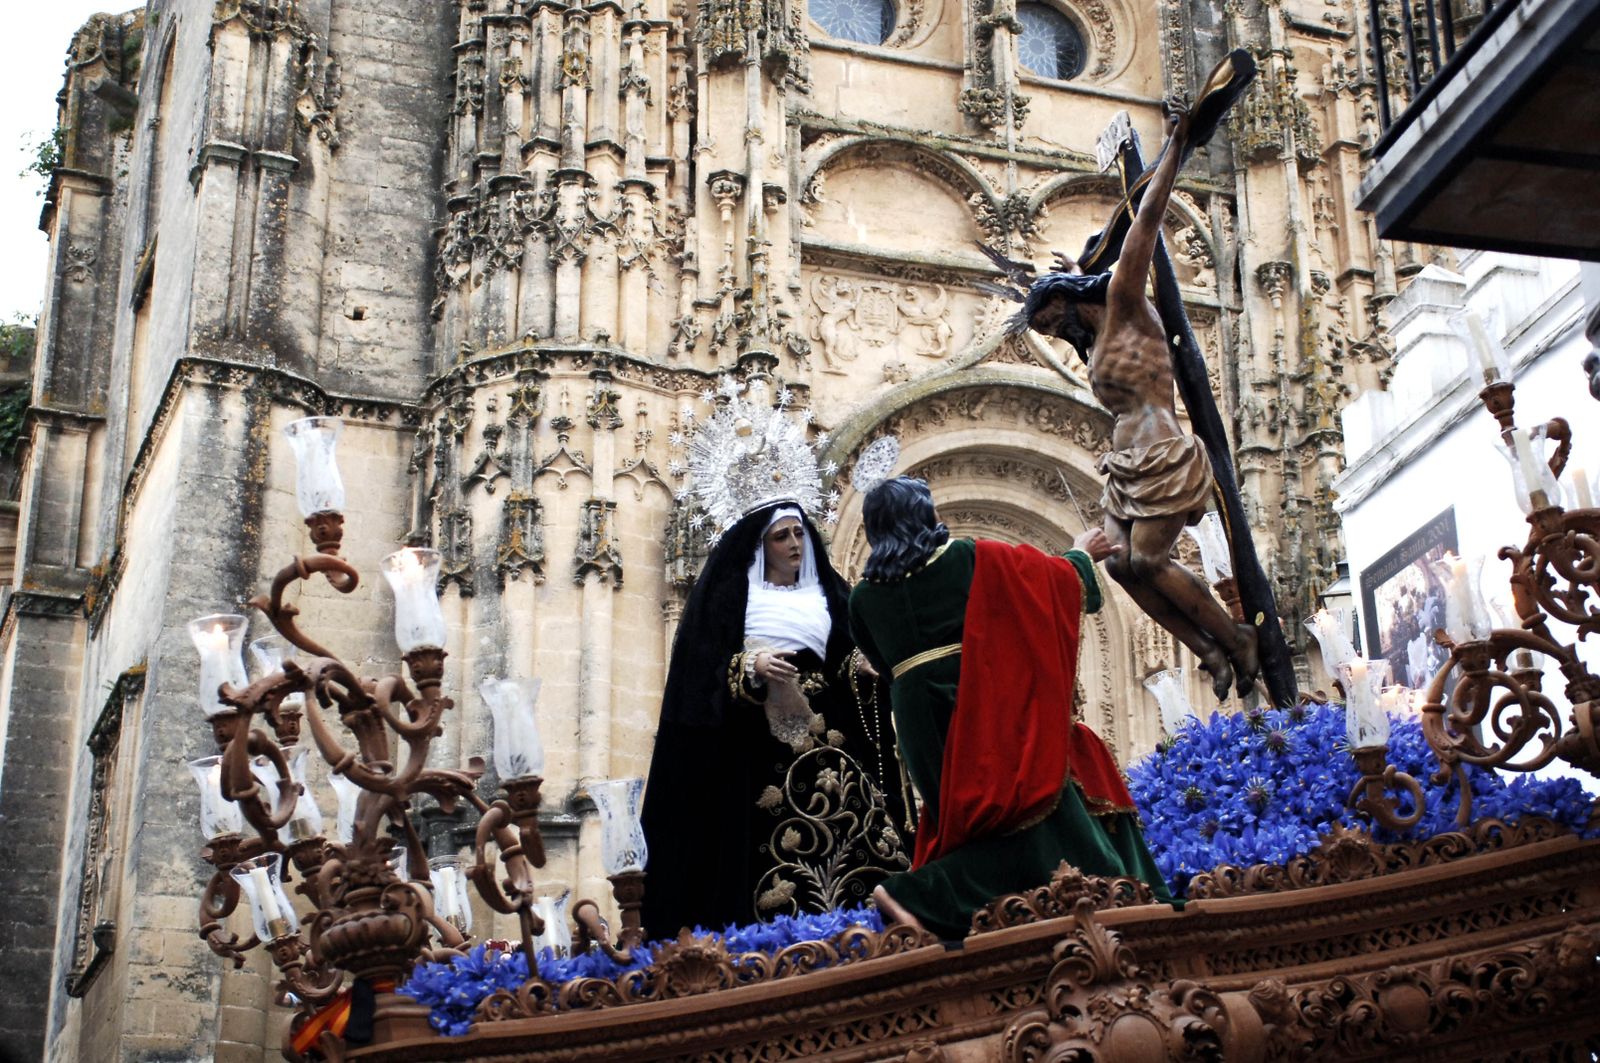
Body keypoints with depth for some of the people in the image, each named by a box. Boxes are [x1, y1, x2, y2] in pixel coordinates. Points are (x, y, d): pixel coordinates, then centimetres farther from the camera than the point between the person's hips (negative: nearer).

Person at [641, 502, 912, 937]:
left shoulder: (829, 594, 19)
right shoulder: (731, 594, 7)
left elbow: (851, 662, 15)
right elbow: (704, 665, -3)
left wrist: (866, 666, -7)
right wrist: (751, 668, -20)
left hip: (825, 733, 4)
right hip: (758, 741, -4)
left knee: (845, 826, -10)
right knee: (771, 837, -14)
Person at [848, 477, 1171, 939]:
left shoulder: (864, 595, 8)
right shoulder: (967, 557, 0)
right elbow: (1050, 577, 11)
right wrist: (1082, 554, 31)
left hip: (919, 722, 5)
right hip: (978, 706, -5)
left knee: (968, 810, 16)